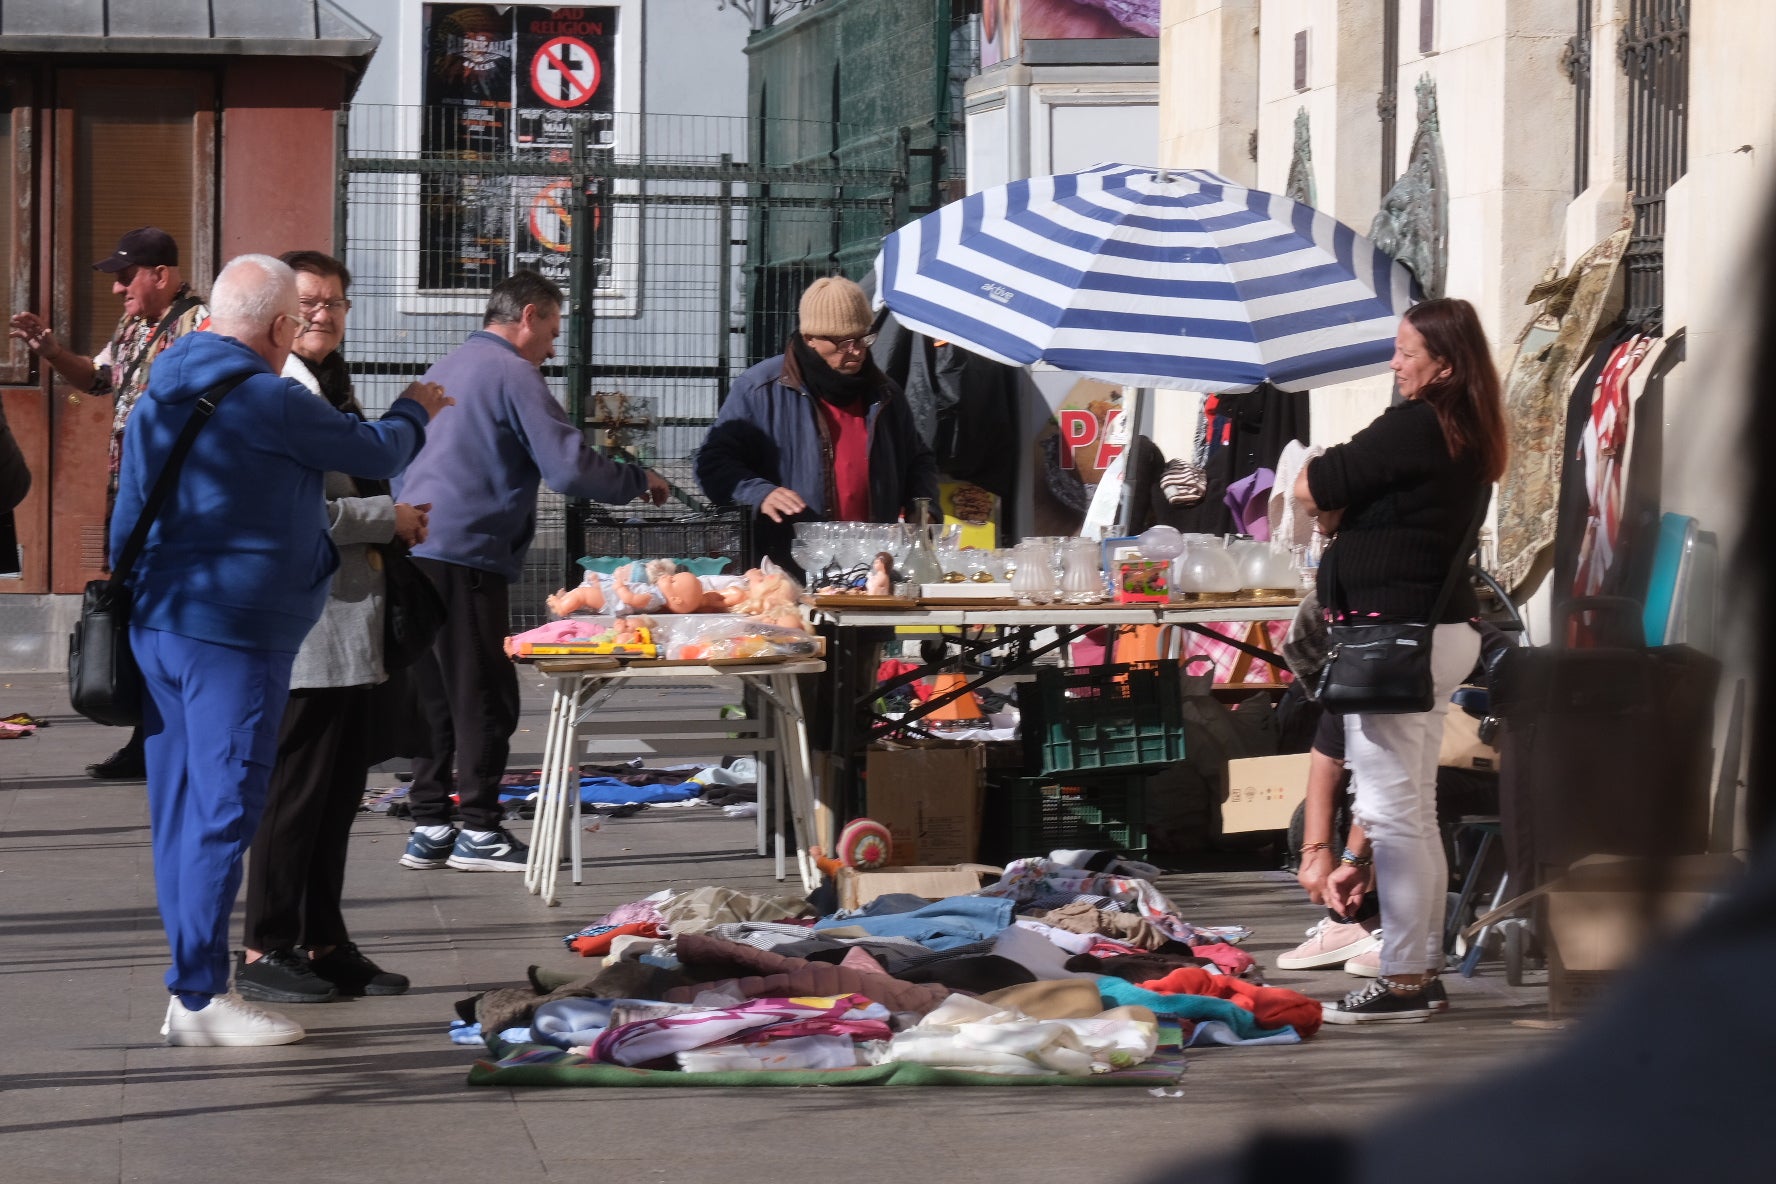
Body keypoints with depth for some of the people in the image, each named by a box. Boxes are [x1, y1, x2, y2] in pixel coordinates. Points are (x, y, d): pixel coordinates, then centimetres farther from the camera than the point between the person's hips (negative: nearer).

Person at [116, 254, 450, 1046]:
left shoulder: (159, 399, 12)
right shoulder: (271, 402, -13)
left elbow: (128, 516, 18)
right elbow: (376, 454, 0)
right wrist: (414, 412, 20)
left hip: (155, 625, 9)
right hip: (235, 636, -9)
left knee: (178, 811, 10)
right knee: (224, 811, -6)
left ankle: (190, 988, 15)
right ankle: (199, 997, -6)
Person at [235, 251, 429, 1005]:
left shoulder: (334, 389, 18)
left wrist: (394, 520, 10)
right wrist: (389, 519, -14)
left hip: (350, 624, 10)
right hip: (301, 625, -10)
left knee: (339, 793, 12)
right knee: (294, 792, -5)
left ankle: (324, 943, 19)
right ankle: (265, 952, 2)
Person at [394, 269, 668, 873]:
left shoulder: (446, 368, 21)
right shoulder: (512, 375, -8)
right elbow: (571, 467, -15)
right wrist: (641, 481, 1)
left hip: (416, 548, 9)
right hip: (466, 556, -9)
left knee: (437, 693, 12)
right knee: (486, 698, -4)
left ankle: (429, 829, 14)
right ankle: (479, 831, -3)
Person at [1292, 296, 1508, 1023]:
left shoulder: (1413, 429, -17)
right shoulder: (1466, 438, 13)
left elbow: (1311, 489, -14)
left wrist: (1331, 503, 6)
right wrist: (1347, 512, 2)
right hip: (1444, 629, 10)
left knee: (1393, 811, -6)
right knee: (1415, 809, 15)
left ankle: (1402, 982, -4)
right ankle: (1423, 969, 20)